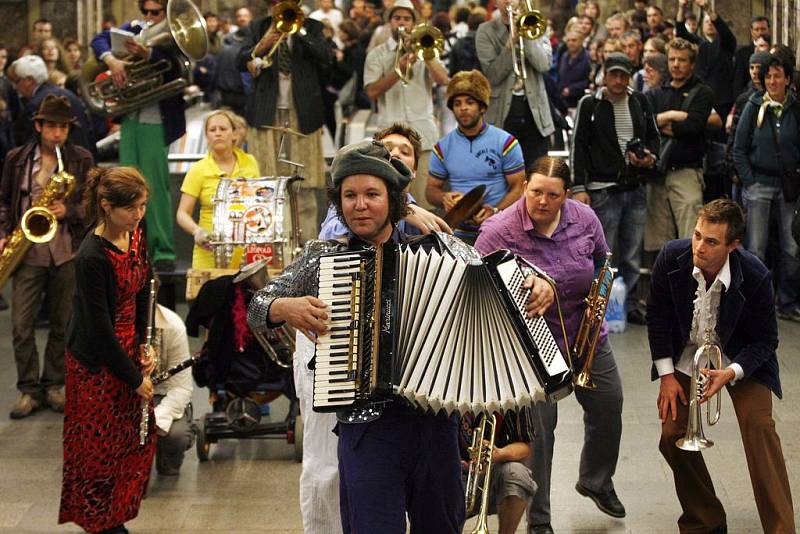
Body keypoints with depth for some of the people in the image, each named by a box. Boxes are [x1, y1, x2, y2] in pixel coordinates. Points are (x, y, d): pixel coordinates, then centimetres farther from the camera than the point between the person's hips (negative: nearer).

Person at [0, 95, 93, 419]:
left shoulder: (82, 160, 3)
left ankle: (54, 385, 20)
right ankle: (29, 389, 6)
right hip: (27, 251, 0)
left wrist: (68, 211, -15)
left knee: (62, 324, 8)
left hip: (67, 253, 0)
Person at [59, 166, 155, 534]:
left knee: (140, 439, 14)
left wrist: (145, 345, 1)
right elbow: (100, 328, -21)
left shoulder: (135, 234, -2)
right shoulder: (91, 257, -25)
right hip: (96, 363, -8)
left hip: (126, 348, 8)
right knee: (101, 447, 5)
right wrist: (135, 377, -15)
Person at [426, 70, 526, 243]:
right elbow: (431, 190, 17)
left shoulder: (506, 142, 4)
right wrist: (444, 198, -8)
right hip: (459, 233, 2)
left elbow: (518, 187, 2)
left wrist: (495, 211, -16)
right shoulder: (443, 147, 11)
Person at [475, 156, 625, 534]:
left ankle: (596, 481, 47)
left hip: (587, 336, 5)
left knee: (608, 407, 18)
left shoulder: (583, 218, -7)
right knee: (538, 427, -3)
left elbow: (602, 259, 11)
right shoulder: (499, 232, -21)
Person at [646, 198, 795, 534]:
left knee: (758, 425, -21)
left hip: (741, 357, -3)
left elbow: (764, 340, -14)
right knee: (672, 437, -4)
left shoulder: (755, 277, -28)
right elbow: (657, 316, -6)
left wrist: (731, 373, -30)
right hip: (687, 353, 3)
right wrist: (666, 376, -8)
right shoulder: (672, 257, -21)